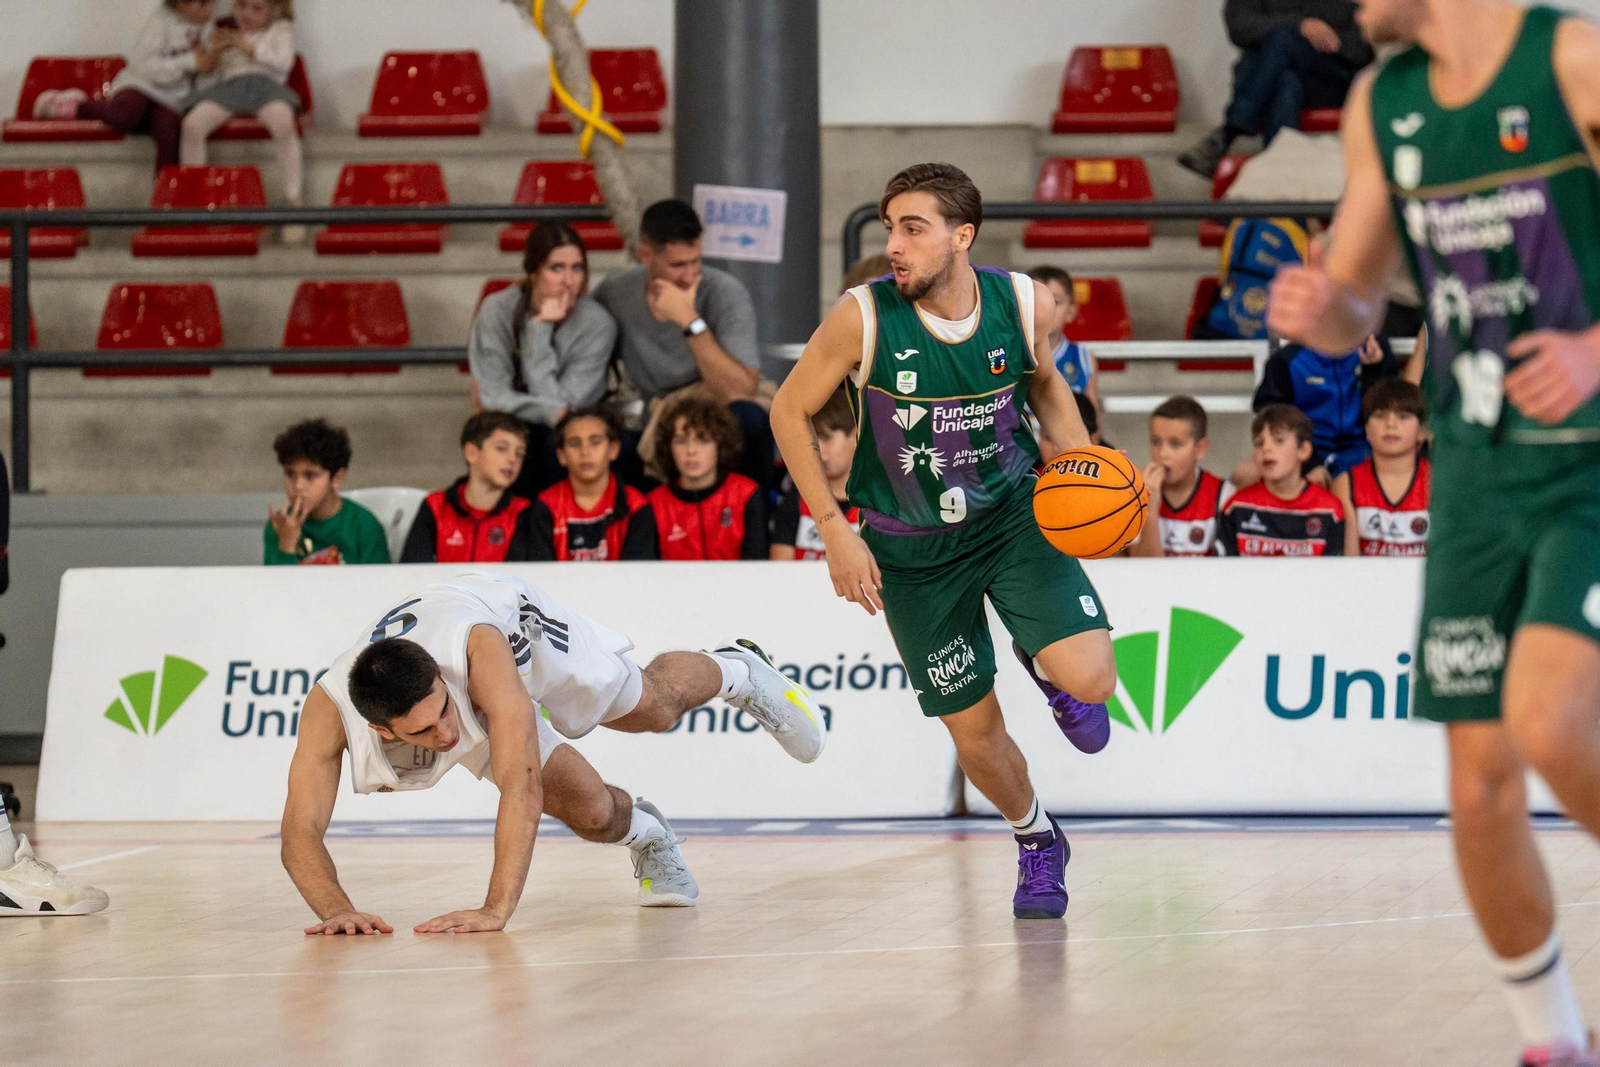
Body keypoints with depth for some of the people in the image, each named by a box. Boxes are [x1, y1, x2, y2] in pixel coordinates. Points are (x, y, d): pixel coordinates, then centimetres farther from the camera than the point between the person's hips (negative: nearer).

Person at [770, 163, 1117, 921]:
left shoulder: (1026, 305, -15)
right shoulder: (862, 319, -22)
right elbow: (790, 412, -8)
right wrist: (835, 531, -12)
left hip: (1013, 513, 1)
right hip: (910, 546, -1)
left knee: (1091, 681, -20)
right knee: (974, 731, 5)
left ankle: (1041, 663, 19)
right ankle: (1035, 840, 37)